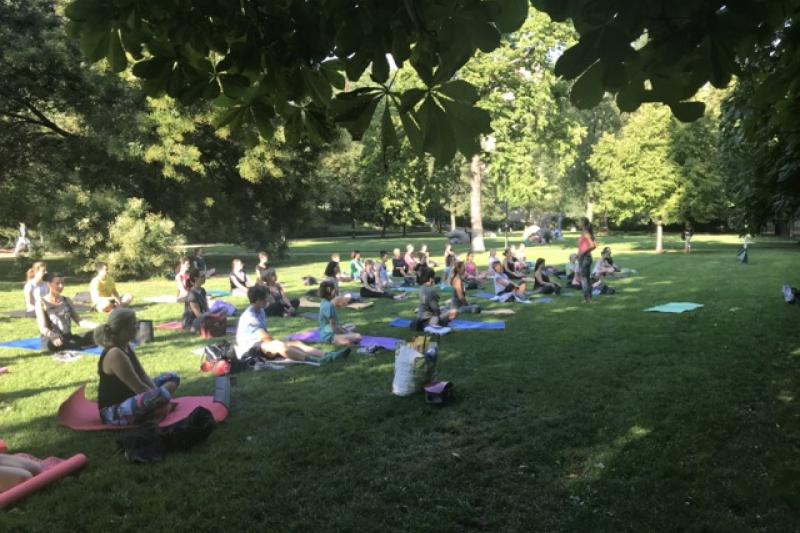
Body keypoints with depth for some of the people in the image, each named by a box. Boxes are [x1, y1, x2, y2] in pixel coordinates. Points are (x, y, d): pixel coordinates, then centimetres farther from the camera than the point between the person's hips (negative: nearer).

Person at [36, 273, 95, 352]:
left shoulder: (67, 301, 14)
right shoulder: (41, 303, 0)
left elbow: (78, 320, 9)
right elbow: (43, 328, -12)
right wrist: (54, 337, -33)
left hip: (68, 337, 4)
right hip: (50, 339, -4)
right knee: (52, 344, -42)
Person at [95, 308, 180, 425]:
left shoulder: (127, 348, 7)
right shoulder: (115, 354, -23)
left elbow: (144, 376, 8)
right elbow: (138, 388, -23)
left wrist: (156, 390, -7)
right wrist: (157, 392, -13)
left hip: (128, 399, 11)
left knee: (172, 377, 16)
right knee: (161, 395, -38)